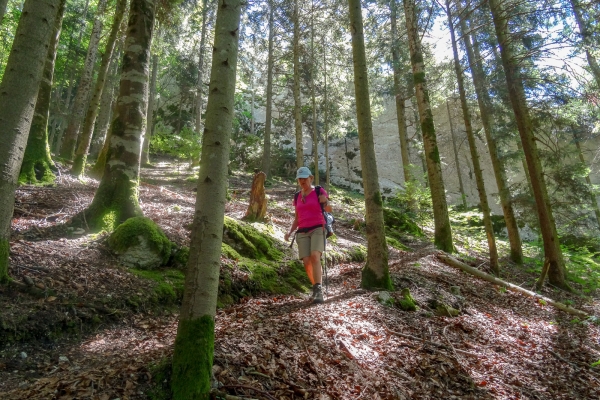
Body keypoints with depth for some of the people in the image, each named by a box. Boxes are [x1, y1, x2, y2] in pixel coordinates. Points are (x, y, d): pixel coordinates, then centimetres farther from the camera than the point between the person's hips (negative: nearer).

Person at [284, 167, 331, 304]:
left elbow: (329, 209, -7)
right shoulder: (297, 197, 15)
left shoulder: (319, 192, 2)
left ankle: (318, 291, -26)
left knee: (315, 257, -26)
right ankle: (317, 289, 13)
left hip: (318, 229, -4)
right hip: (302, 233, 4)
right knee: (307, 262, -7)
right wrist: (290, 232, 1)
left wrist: (325, 202, -30)